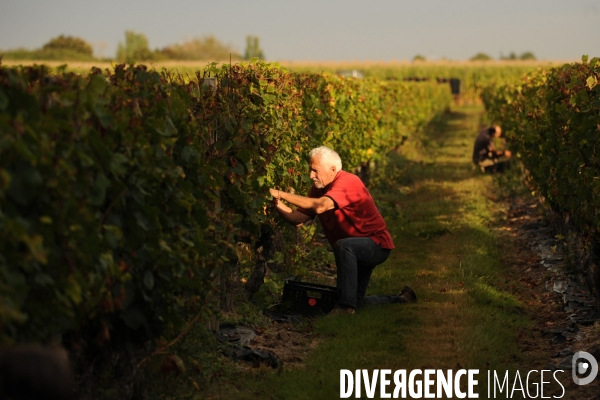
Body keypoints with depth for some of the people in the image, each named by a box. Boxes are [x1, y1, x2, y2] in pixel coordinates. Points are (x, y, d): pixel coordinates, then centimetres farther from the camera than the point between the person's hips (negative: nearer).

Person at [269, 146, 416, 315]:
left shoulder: (347, 182, -26)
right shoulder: (319, 188, 1)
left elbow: (320, 206, -43)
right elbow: (298, 218, -7)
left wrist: (282, 194, -41)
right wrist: (277, 203, -25)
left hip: (377, 245, -9)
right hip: (354, 252, 9)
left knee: (343, 246, -39)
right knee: (356, 301, 15)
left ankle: (345, 305, -35)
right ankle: (400, 299, 36)